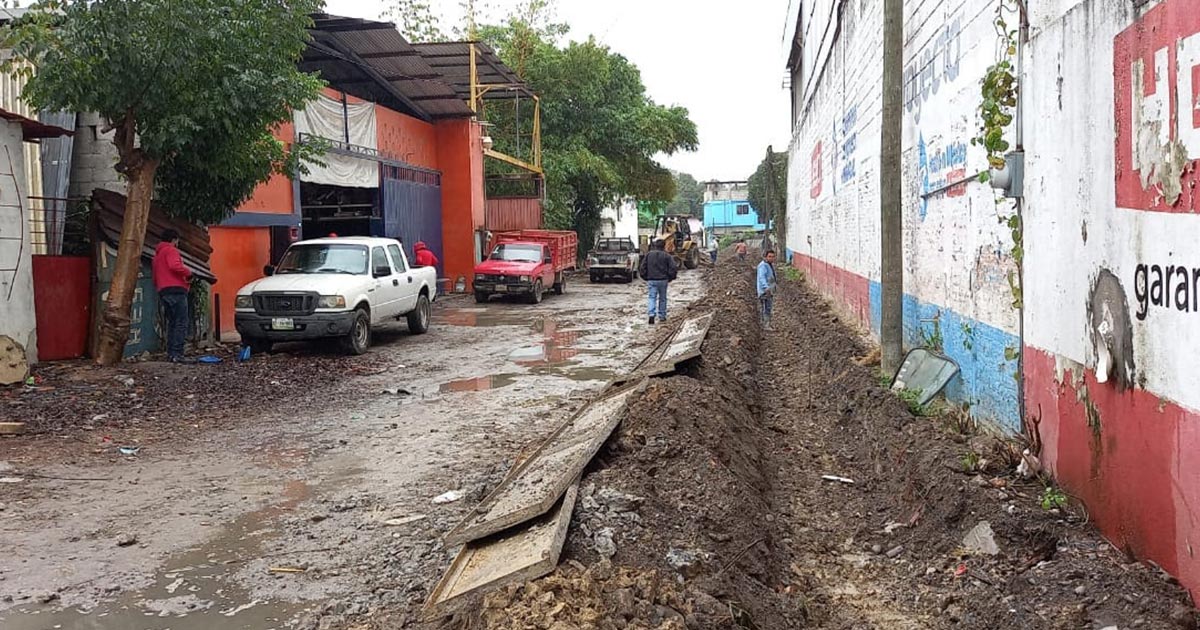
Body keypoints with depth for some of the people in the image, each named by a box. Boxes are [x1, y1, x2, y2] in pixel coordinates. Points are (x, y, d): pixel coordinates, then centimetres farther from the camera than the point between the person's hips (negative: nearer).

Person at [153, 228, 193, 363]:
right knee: (181, 323, -12)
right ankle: (177, 354, -19)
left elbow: (155, 279, 26)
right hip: (176, 290, -9)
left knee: (172, 323, 13)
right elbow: (175, 266, -21)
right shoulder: (171, 250, -2)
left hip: (163, 291, 9)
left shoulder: (157, 255, 27)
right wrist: (188, 273, -7)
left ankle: (170, 354, 10)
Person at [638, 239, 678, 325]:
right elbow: (673, 268, -9)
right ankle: (662, 316, 17)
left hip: (651, 280, 1)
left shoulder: (648, 255, 2)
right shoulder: (667, 256, -4)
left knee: (652, 297, 0)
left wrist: (645, 277, 14)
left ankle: (651, 315, -19)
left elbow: (642, 268, 2)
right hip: (663, 280, 0)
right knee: (662, 298, 12)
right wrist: (670, 278, 6)